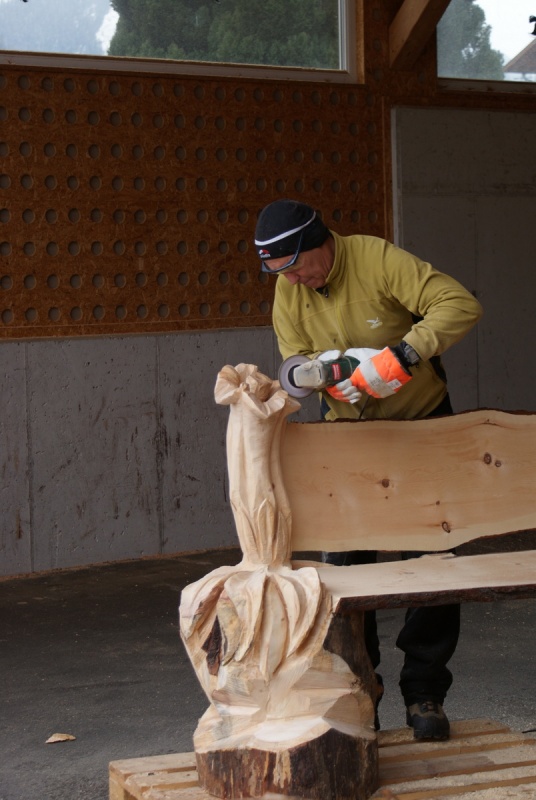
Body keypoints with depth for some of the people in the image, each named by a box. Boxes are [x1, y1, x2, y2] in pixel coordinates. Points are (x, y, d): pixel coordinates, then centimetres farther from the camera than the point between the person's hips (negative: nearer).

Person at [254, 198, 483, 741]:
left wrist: (402, 355, -41)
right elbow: (295, 359, -6)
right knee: (344, 564, 0)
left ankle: (423, 695, 7)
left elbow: (461, 306, -30)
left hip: (421, 422, -4)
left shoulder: (378, 259, -23)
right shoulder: (288, 290, -7)